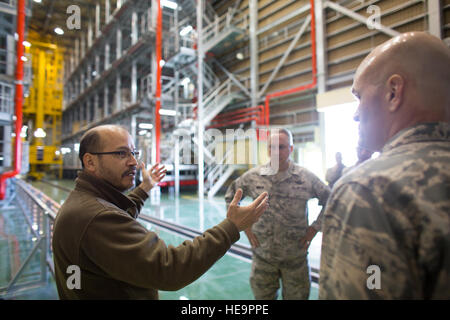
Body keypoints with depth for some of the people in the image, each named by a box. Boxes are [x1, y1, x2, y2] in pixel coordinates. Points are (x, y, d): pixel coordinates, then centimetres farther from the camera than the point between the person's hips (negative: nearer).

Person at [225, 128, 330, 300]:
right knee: (262, 295, 17)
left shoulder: (306, 178, -7)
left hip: (295, 257, 0)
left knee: (297, 295, 17)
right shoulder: (253, 176, -5)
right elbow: (230, 197, 7)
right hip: (262, 255, 1)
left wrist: (314, 228, -3)